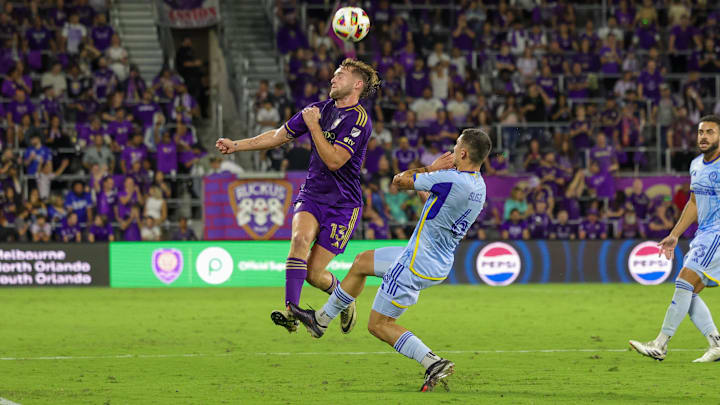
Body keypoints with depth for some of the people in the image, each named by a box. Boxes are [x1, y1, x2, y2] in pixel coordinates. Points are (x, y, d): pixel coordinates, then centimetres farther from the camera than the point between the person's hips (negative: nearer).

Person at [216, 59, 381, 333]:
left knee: (314, 274, -7)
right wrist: (237, 145, 12)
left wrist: (314, 125, -18)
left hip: (342, 204, -5)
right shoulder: (319, 109, 8)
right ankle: (291, 311, -35)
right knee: (300, 238, -28)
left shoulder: (359, 120, -14)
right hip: (311, 195, 5)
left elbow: (334, 160, -22)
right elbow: (279, 136, 17)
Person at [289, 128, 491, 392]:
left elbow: (399, 180, -13)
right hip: (439, 263, 10)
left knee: (378, 325, 0)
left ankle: (433, 363, -11)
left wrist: (431, 168, 0)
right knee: (362, 262, 25)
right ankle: (321, 320, 36)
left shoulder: (451, 179, -27)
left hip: (418, 266, -10)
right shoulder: (478, 186, 2)